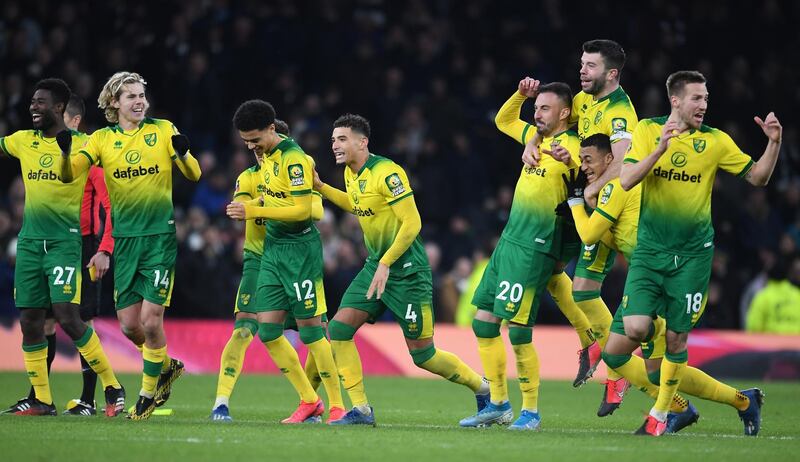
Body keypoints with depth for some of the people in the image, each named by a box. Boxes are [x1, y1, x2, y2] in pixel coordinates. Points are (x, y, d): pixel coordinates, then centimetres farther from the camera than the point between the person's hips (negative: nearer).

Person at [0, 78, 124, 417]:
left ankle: (113, 388, -4)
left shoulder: (80, 143, -4)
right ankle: (40, 399, 11)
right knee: (29, 322, 3)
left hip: (64, 240, -6)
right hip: (29, 241, 6)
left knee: (68, 318, -15)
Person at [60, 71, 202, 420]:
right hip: (125, 238, 3)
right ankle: (167, 366, 31)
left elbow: (194, 175, -2)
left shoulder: (163, 130, 1)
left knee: (150, 319, -9)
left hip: (160, 235, -3)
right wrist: (65, 152, -27)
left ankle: (148, 392, 8)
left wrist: (182, 154, -23)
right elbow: (68, 175, -6)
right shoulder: (103, 139, 5)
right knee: (129, 325, 4)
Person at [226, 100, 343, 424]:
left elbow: (302, 209, -22)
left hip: (299, 248, -9)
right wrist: (251, 207, 6)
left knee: (310, 330, -7)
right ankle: (309, 401, 12)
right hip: (273, 249, 9)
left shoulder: (294, 159, -17)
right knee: (268, 330, 3)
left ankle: (337, 407, 1)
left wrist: (255, 211, -24)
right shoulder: (266, 156, 10)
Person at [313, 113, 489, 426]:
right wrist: (320, 187, 21)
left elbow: (412, 223, -22)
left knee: (422, 355, -4)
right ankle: (361, 410, -1)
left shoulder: (386, 173, -20)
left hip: (406, 270, -9)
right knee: (339, 330, -5)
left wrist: (385, 264, -25)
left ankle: (483, 389, 17)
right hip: (375, 265, 9)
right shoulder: (351, 174, 7)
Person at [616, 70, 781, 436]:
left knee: (676, 337, 1)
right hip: (649, 249, -1)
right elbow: (626, 180, -11)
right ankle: (613, 364, 20)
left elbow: (757, 176, 6)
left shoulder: (715, 141, 1)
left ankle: (660, 413, 18)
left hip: (693, 253, 1)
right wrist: (661, 148, -22)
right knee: (636, 329, -14)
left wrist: (774, 143, -11)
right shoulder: (648, 130, -1)